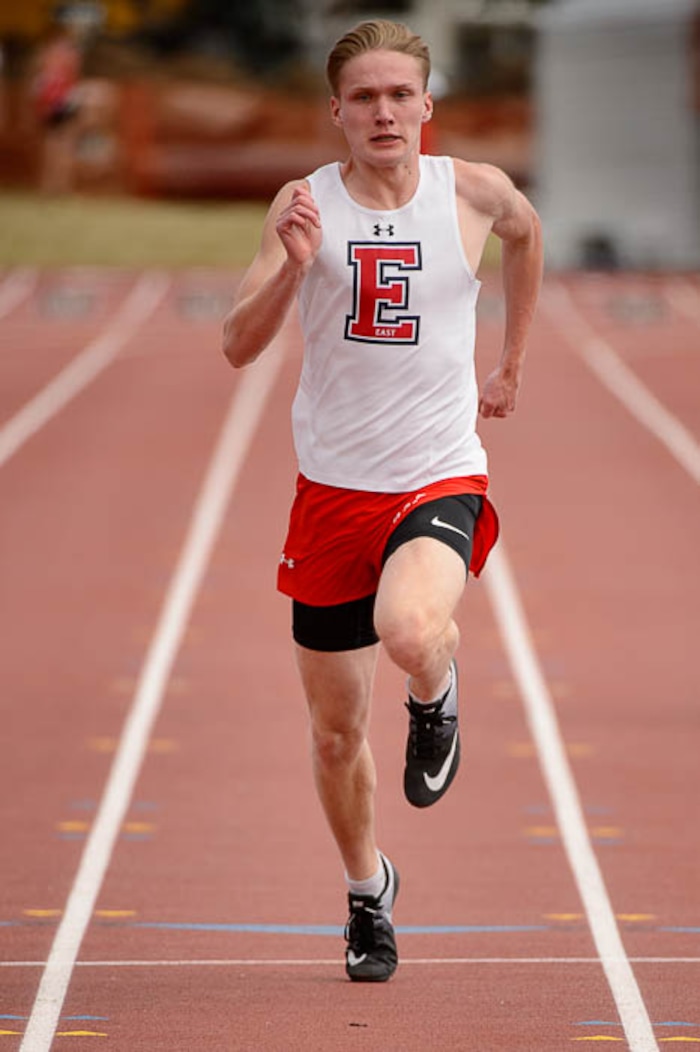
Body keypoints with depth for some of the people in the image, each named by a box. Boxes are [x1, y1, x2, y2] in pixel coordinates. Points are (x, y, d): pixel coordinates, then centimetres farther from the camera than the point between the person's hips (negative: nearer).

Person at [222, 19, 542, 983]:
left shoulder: (474, 193, -4)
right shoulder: (306, 204, -5)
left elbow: (525, 232, 21)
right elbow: (238, 345, -11)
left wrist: (511, 364, 25)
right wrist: (293, 265, -29)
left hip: (441, 479, -2)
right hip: (334, 487, 2)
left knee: (410, 631, -35)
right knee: (336, 730, 10)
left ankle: (437, 695, 3)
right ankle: (368, 892, 36)